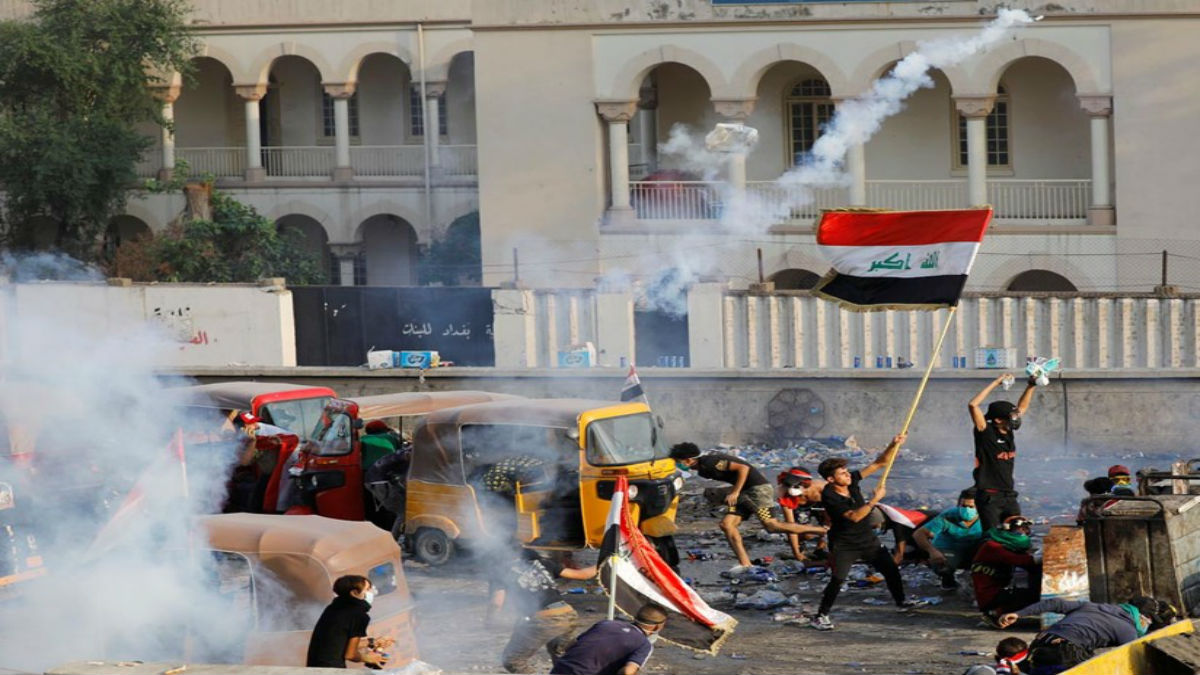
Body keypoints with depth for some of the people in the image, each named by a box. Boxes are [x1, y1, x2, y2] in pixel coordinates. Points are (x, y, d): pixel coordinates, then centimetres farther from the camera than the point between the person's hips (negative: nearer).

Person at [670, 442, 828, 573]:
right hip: (745, 492, 10)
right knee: (726, 524, -1)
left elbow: (742, 468, -21)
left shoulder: (710, 463, -19)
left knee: (771, 525, -16)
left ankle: (823, 530, -11)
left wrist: (735, 492, -21)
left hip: (758, 488, -10)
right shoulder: (702, 470, 12)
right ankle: (745, 563, -5)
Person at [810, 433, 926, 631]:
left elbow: (879, 463, -6)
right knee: (837, 579, -15)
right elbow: (854, 516, -31)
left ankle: (901, 601, 34)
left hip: (867, 538, 7)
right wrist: (875, 499, -31)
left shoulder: (852, 480, -8)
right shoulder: (829, 497, -25)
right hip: (844, 545, -7)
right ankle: (821, 616, -4)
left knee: (891, 569, 12)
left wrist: (894, 445, -19)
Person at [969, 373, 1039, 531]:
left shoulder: (1009, 433, 9)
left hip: (1009, 495, 7)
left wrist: (1031, 386, 16)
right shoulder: (986, 434, -9)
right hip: (989, 497, -7)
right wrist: (996, 383, -17)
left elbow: (1022, 407, 25)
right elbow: (973, 405, -20)